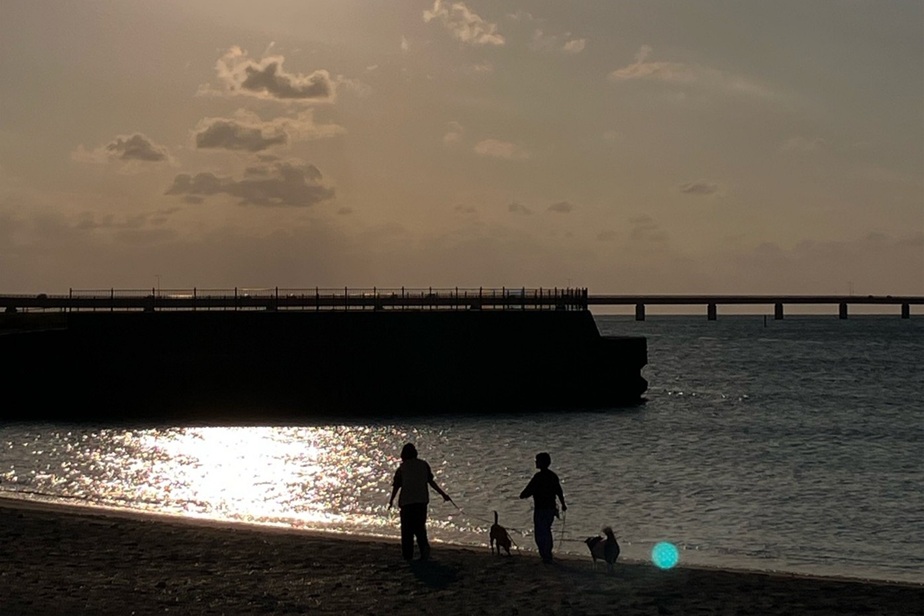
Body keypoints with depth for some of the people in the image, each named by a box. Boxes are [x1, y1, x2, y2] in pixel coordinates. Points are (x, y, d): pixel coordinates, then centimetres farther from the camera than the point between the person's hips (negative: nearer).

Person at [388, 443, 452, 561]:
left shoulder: (402, 468, 1)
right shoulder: (423, 465, 7)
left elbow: (396, 486, 1)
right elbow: (431, 482, 5)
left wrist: (391, 500, 15)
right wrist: (443, 494, 13)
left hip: (407, 502, -2)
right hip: (422, 501, 2)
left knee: (407, 529, 6)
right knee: (420, 527, 10)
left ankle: (407, 555, 2)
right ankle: (424, 547, -16)